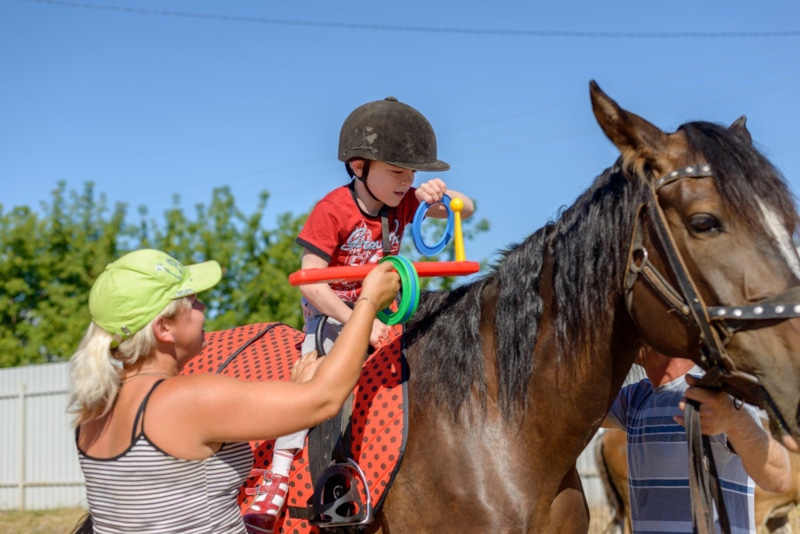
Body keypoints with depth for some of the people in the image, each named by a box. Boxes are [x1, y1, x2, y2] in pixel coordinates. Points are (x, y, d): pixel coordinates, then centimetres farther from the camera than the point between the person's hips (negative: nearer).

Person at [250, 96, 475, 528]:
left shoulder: (403, 203, -4)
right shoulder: (333, 210, -22)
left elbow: (465, 210, 2)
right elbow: (309, 283, -27)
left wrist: (439, 194, -22)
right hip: (329, 310, -6)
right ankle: (280, 470, -27)